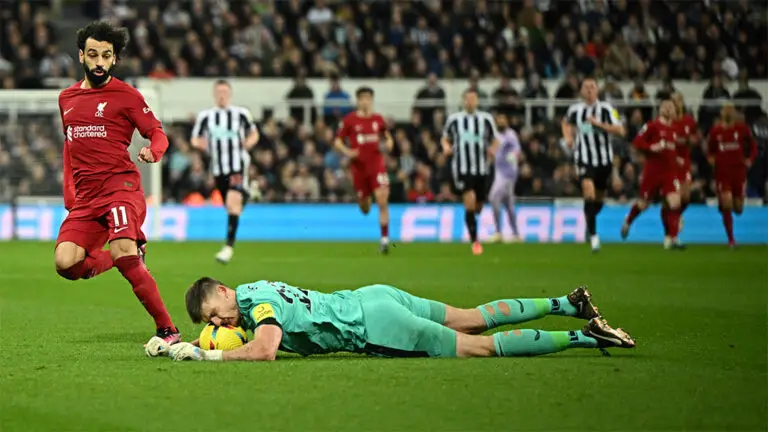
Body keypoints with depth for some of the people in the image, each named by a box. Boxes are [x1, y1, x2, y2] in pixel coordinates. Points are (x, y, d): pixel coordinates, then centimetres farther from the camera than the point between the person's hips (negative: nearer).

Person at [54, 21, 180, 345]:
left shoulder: (125, 95, 2)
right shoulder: (66, 99, 19)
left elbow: (158, 133, 1)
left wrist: (153, 151, -22)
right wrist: (69, 194, 23)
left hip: (121, 187, -5)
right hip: (85, 198, 5)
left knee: (122, 253, -28)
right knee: (65, 263, -16)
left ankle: (168, 331, -19)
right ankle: (131, 255, 14)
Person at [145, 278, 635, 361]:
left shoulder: (256, 302, -18)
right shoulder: (256, 289, 8)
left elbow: (264, 349, -34)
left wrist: (206, 354, -27)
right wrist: (174, 344, 10)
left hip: (373, 324, -9)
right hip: (372, 299, 9)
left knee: (482, 346, -5)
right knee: (473, 319, 18)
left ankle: (585, 337, -5)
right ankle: (567, 304, 23)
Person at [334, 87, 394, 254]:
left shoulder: (378, 119, 5)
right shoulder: (349, 120, -2)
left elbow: (387, 135, 22)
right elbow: (337, 142, 4)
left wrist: (389, 143, -1)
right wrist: (346, 151, -15)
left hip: (376, 163, 0)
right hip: (358, 166, 0)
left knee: (382, 201, -16)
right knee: (364, 208, 9)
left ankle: (385, 238, -12)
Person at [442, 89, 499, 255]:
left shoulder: (486, 119, 4)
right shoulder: (454, 119, 2)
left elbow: (495, 141, 12)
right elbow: (445, 138, 15)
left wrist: (492, 150, -11)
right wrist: (446, 147, -8)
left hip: (482, 168, 2)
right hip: (462, 168, -2)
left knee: (478, 207, 10)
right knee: (469, 202, -19)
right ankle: (474, 241, -12)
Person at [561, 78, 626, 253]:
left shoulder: (606, 109, -6)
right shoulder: (574, 110, 3)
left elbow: (620, 131, -15)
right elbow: (566, 122, 27)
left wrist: (599, 124, -23)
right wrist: (568, 137, 9)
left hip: (604, 159, 1)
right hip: (584, 159, -1)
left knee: (599, 199, 14)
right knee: (589, 192, -21)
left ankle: (589, 221, 46)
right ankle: (593, 235, -19)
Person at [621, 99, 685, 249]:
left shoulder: (674, 129, 11)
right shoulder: (652, 126, -8)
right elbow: (637, 142, -13)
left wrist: (678, 159, 14)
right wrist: (651, 148, -26)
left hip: (670, 171, 4)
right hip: (652, 171, -4)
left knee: (675, 203, -14)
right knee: (643, 204, 10)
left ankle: (674, 239, -12)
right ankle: (628, 222, 42)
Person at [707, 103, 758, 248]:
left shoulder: (742, 128, -1)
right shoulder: (715, 131, 2)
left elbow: (753, 146, 9)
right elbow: (710, 150, 14)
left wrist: (750, 160, -6)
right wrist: (711, 158, -7)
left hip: (739, 172, 1)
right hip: (722, 172, 0)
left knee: (738, 208, 4)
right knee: (726, 205, -14)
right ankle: (731, 239, -2)